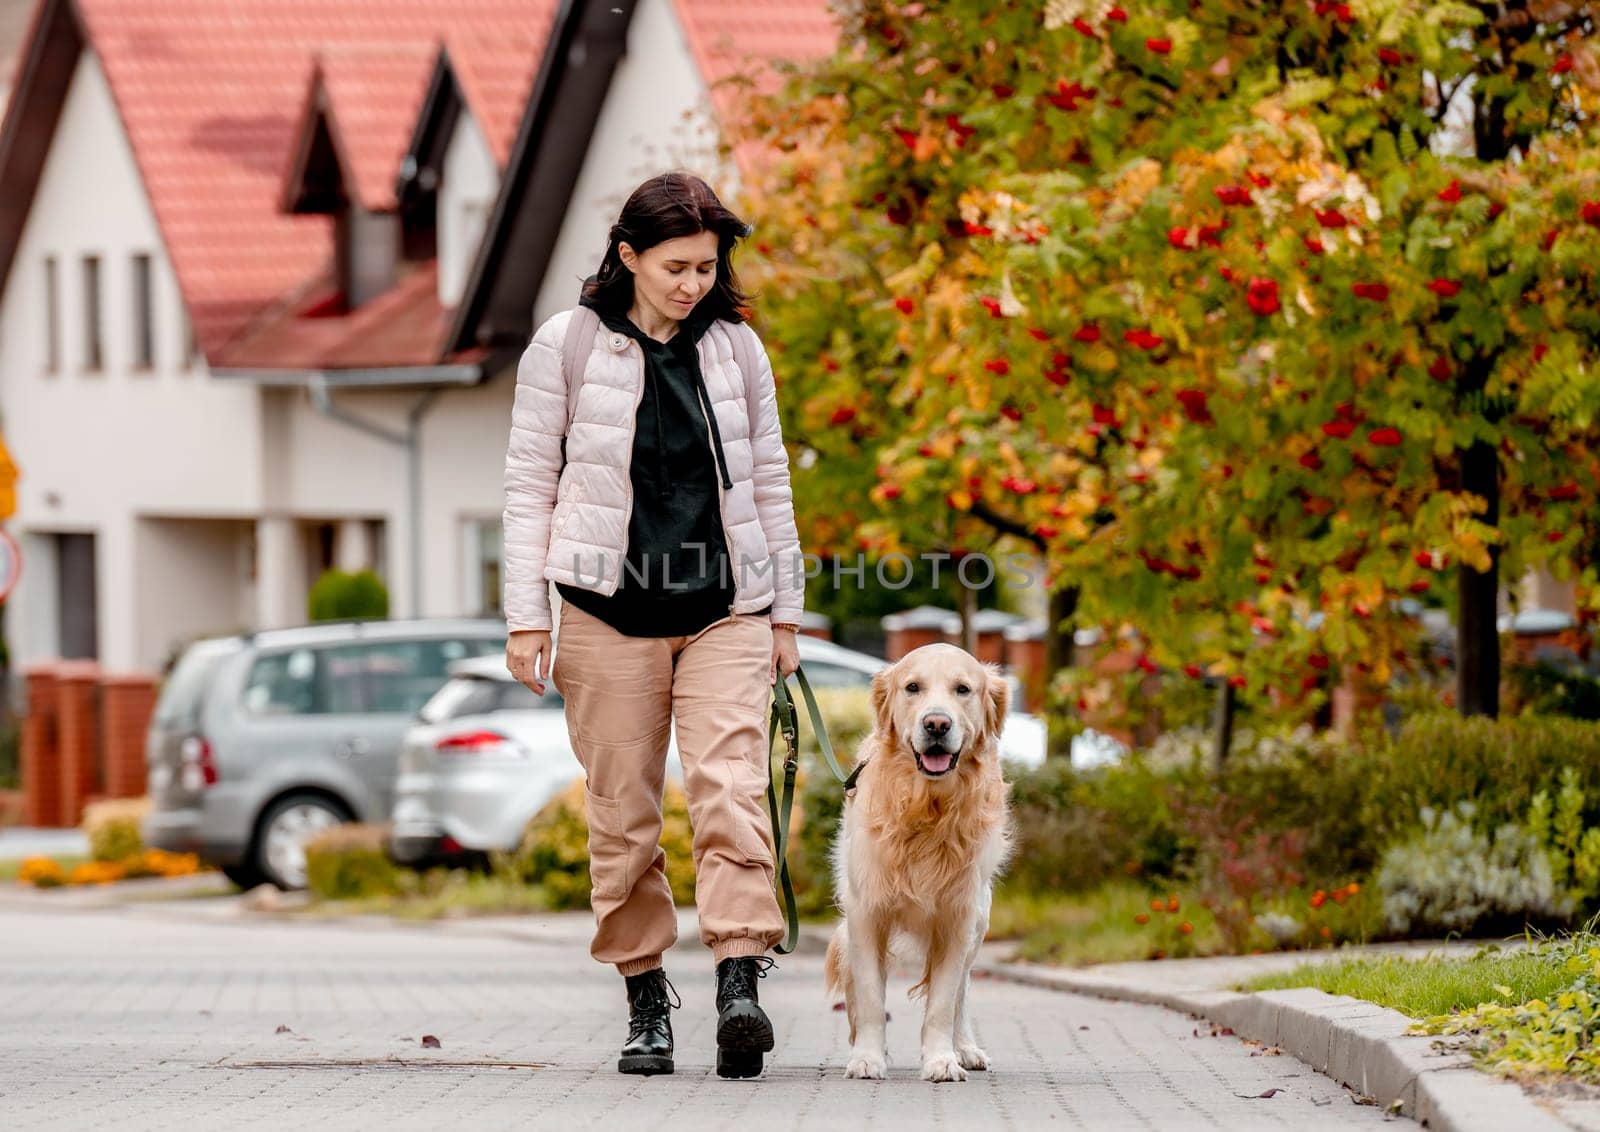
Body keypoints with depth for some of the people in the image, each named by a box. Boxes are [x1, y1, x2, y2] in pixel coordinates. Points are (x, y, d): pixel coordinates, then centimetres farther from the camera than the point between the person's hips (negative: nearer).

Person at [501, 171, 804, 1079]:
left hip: (726, 610, 1)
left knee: (732, 791, -15)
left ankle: (741, 987, -25)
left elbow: (769, 484, 14)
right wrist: (527, 617, -3)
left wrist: (786, 613, 12)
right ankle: (647, 1000, 12)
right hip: (611, 612, -1)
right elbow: (530, 483, 3)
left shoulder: (736, 348, 8)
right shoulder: (567, 346, 1)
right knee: (623, 814, 2)